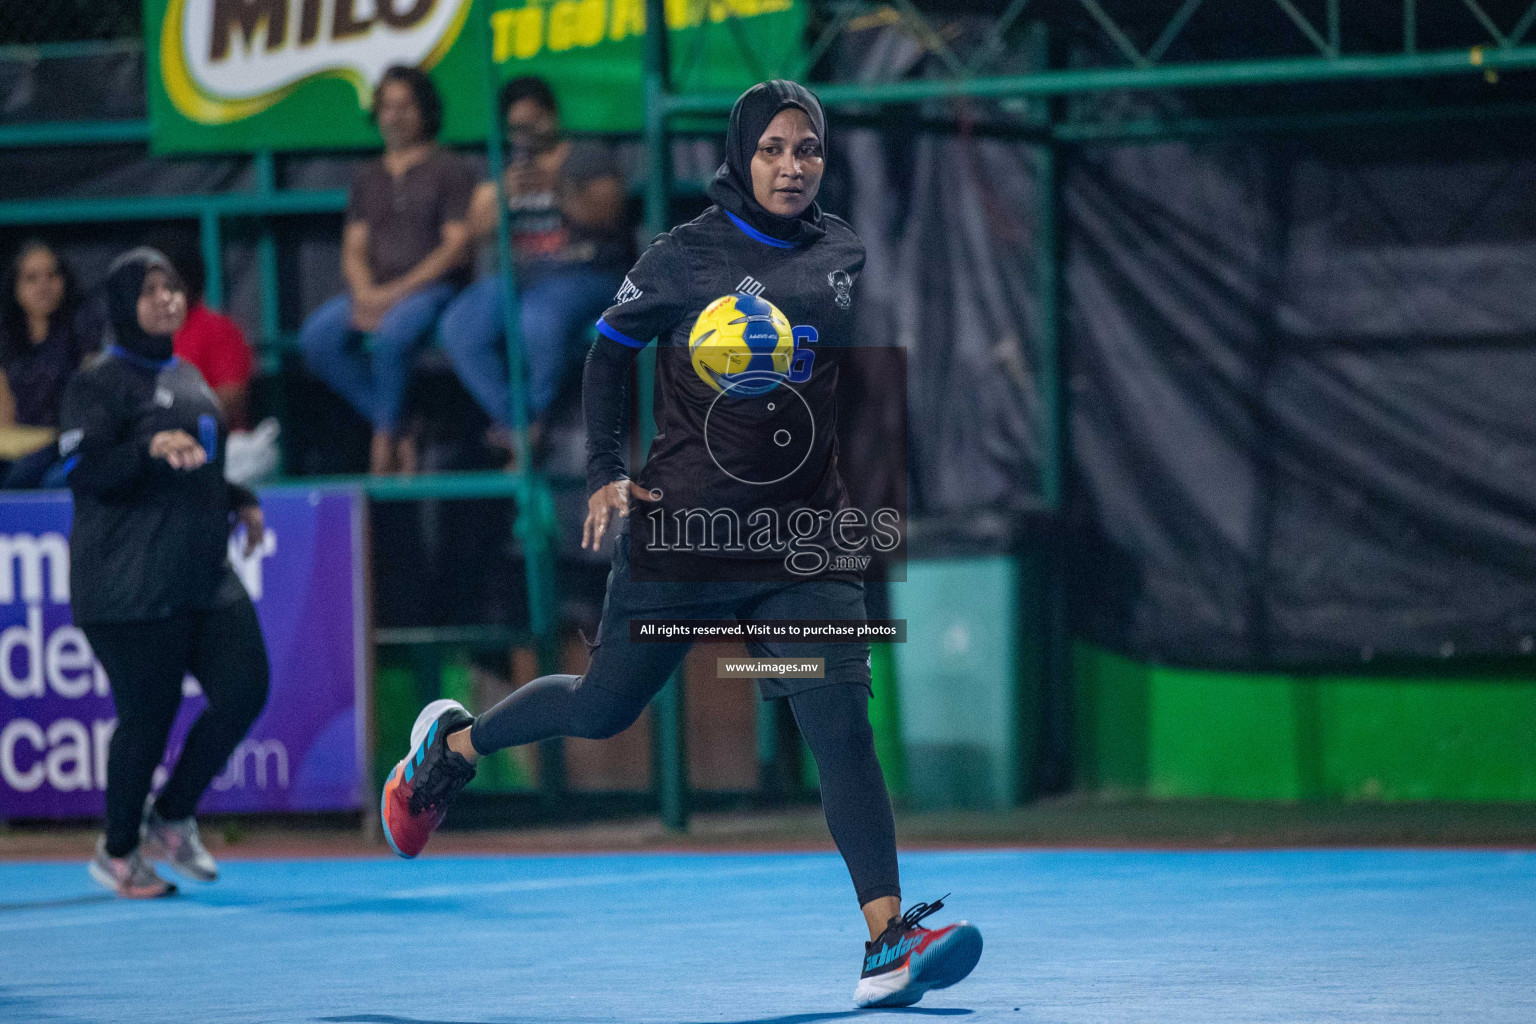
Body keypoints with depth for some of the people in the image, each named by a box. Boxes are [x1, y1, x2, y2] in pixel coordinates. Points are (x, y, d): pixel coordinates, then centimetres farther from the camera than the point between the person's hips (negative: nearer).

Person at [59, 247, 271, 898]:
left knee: (244, 688, -3)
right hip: (130, 587, -8)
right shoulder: (100, 383, -7)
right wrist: (151, 447, -29)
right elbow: (82, 471, -16)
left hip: (204, 574, 8)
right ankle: (118, 853, 16)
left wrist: (237, 501, 15)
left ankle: (171, 818, 16)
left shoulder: (186, 376, 18)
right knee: (148, 717, -4)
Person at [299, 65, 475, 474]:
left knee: (393, 333, -38)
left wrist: (396, 292, -14)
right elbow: (354, 249, 15)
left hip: (431, 287, -6)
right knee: (318, 337, -23)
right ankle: (399, 431, -19)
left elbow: (457, 248, -6)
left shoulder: (449, 170, 3)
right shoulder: (369, 177, 20)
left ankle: (386, 439, -19)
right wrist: (365, 293, -8)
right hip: (376, 291, 6)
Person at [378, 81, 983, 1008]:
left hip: (806, 536, 2)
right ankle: (453, 742, 40)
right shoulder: (686, 256, -7)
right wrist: (606, 471, -1)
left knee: (841, 724, -13)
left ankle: (887, 942, -18)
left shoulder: (848, 256, 2)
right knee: (605, 709, 10)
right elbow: (611, 350, 4)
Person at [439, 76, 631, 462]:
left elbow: (606, 214, -12)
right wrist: (506, 193, -14)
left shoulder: (590, 158, 5)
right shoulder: (505, 167, 19)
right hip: (518, 278, 5)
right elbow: (479, 226, 6)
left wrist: (559, 190, -27)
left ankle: (534, 414, -15)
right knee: (460, 327, -22)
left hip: (583, 277, -5)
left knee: (539, 320, -38)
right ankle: (509, 421, -14)